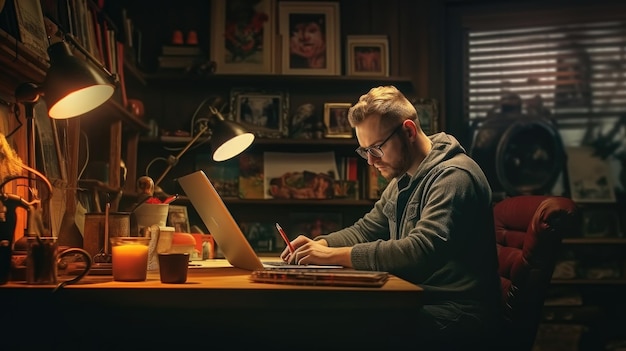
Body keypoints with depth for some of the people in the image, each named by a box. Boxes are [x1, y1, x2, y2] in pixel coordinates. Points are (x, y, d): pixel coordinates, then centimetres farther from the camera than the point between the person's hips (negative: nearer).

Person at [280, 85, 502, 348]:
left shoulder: (453, 177, -17)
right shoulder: (403, 179, 13)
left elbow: (421, 251, -28)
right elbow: (366, 229, 19)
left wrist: (335, 255, -25)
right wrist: (320, 244, -2)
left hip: (456, 315, -8)